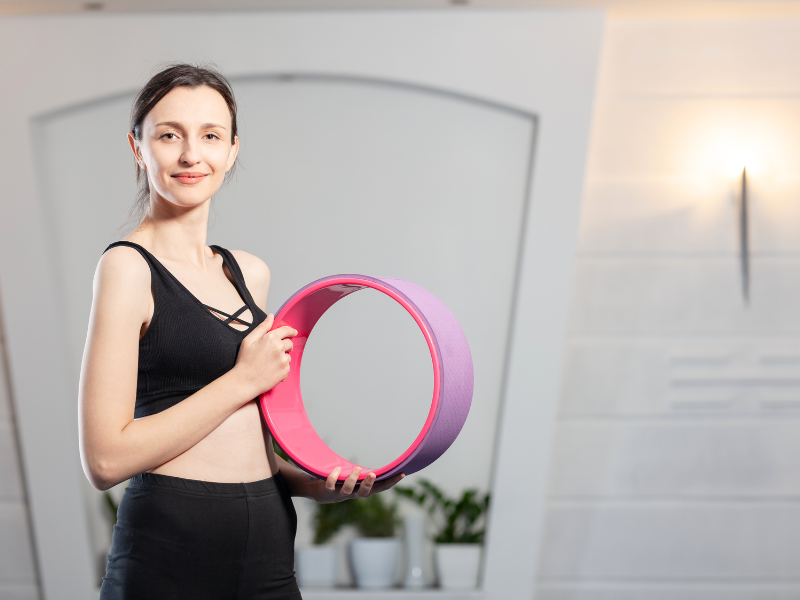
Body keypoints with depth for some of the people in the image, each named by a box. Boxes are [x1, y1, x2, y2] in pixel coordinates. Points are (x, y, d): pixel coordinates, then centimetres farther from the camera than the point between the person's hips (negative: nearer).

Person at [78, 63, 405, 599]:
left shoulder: (250, 273, 12)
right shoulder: (129, 266, -8)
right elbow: (106, 458, -15)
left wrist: (317, 483, 3)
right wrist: (245, 380, -11)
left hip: (269, 553, 6)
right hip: (170, 553, -6)